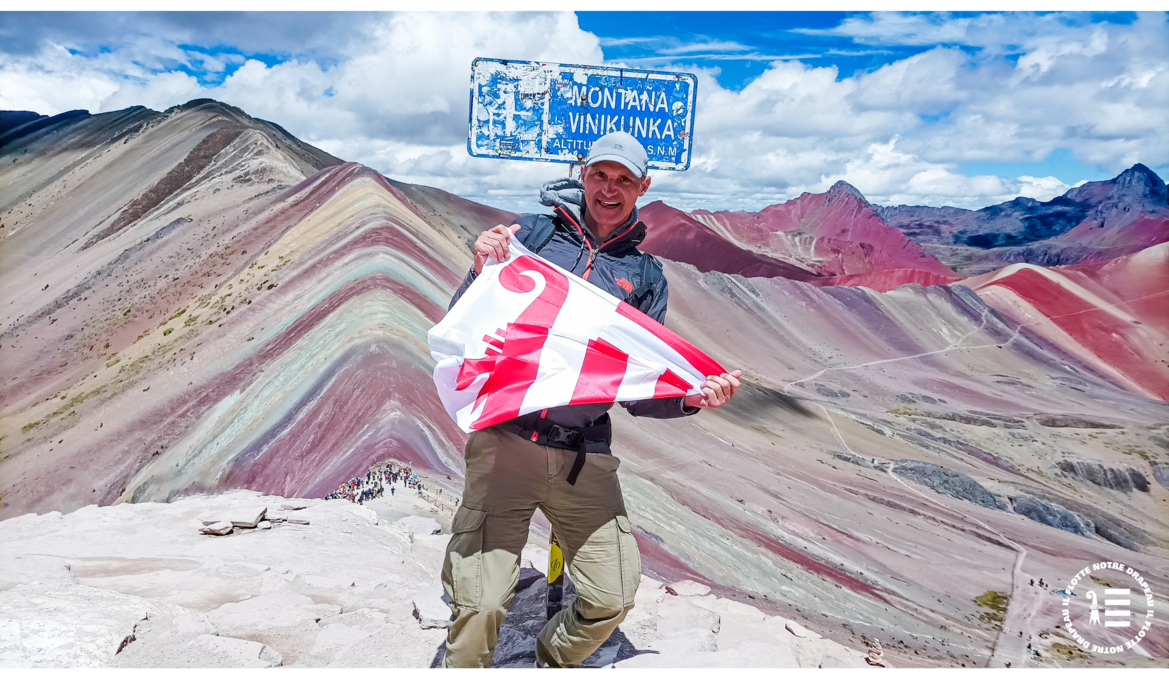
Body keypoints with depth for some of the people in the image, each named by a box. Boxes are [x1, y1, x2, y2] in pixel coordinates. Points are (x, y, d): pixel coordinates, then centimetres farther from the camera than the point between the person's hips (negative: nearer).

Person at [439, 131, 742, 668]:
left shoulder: (645, 277, 12)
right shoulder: (533, 234, 5)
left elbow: (639, 390, 11)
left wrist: (692, 397, -9)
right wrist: (482, 271, -15)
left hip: (585, 456, 3)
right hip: (507, 438, -2)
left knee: (612, 599, 3)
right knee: (481, 605, -10)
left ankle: (550, 663, 35)